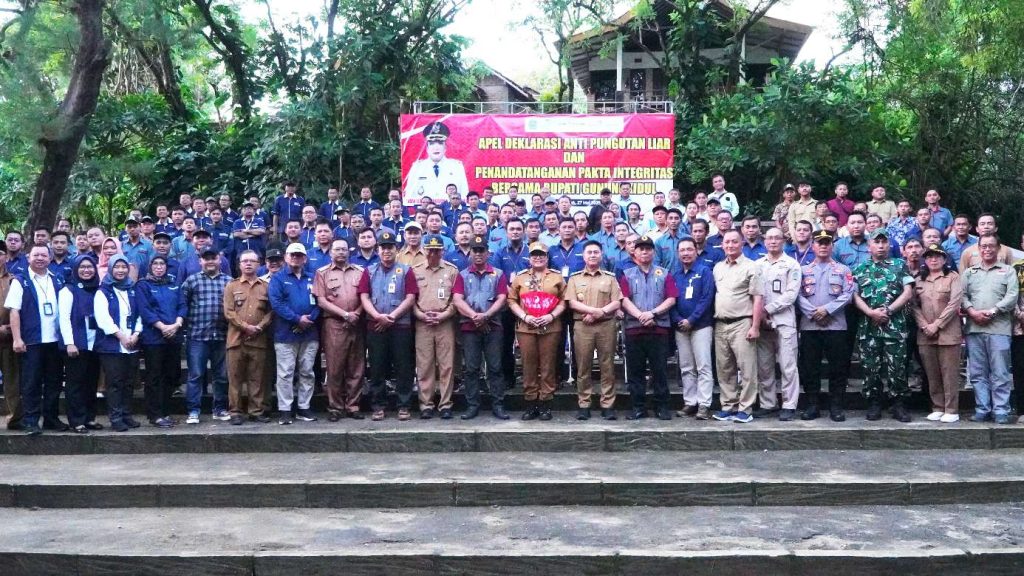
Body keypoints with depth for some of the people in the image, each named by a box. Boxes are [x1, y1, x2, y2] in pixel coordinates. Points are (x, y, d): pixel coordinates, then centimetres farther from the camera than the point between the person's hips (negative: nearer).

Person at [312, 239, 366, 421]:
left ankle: (353, 406, 10)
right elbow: (321, 301, -2)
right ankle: (335, 408, 5)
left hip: (356, 324, 2)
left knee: (356, 367, 3)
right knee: (334, 367, -2)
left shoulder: (359, 272, 13)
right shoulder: (322, 273, 6)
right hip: (333, 324, -2)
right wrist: (345, 314, -9)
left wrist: (356, 314, -8)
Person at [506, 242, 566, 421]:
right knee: (528, 365, 3)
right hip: (525, 327, 1)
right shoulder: (520, 277, 10)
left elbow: (564, 300, 4)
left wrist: (552, 316, -9)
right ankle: (530, 404, 9)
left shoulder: (557, 277, 8)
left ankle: (545, 404, 7)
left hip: (550, 327, -1)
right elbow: (512, 300, 6)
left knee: (548, 366, 1)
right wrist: (525, 316, -7)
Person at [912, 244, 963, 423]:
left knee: (949, 373, -3)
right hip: (925, 334, 4)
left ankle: (951, 410, 1)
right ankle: (937, 408, 14)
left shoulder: (953, 277, 1)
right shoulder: (919, 280, 14)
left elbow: (954, 304, -9)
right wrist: (924, 326, -7)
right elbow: (915, 306, 7)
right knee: (932, 374, 6)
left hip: (948, 333, -4)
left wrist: (937, 325, -13)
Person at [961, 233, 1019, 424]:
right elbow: (962, 295, 9)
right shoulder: (969, 272, 18)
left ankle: (1001, 411, 1)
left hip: (999, 329, -3)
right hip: (974, 329, 3)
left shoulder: (1008, 271, 9)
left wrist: (992, 311, -13)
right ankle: (982, 409, 11)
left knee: (1000, 374, -3)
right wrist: (972, 311, -9)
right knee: (977, 373, 5)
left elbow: (1012, 296, -3)